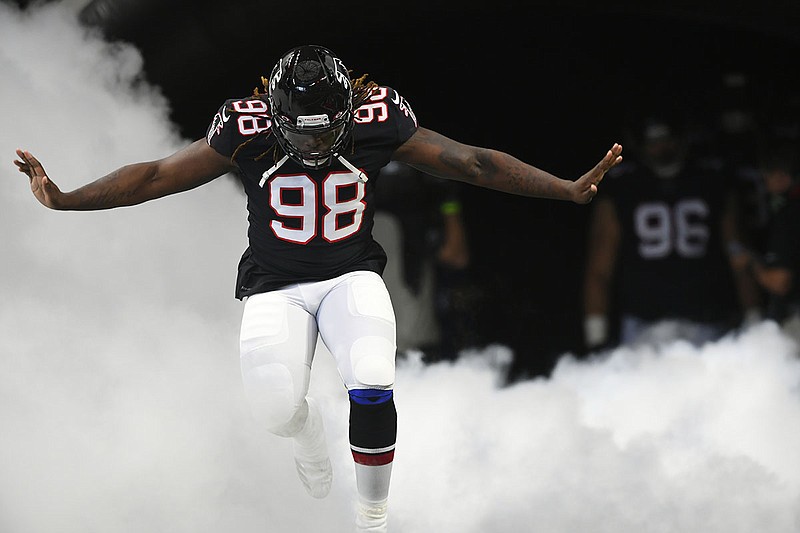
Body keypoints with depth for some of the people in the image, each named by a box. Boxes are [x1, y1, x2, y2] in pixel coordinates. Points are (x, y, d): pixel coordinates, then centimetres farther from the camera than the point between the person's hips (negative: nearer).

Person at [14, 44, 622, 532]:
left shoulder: (379, 121, -15)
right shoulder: (247, 129, -17)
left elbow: (471, 163, -11)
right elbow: (155, 177, -12)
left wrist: (571, 190, -14)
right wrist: (64, 200, -19)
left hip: (352, 278, 0)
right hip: (276, 287, 0)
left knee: (372, 393, -24)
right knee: (276, 408, -20)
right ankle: (309, 433, 22)